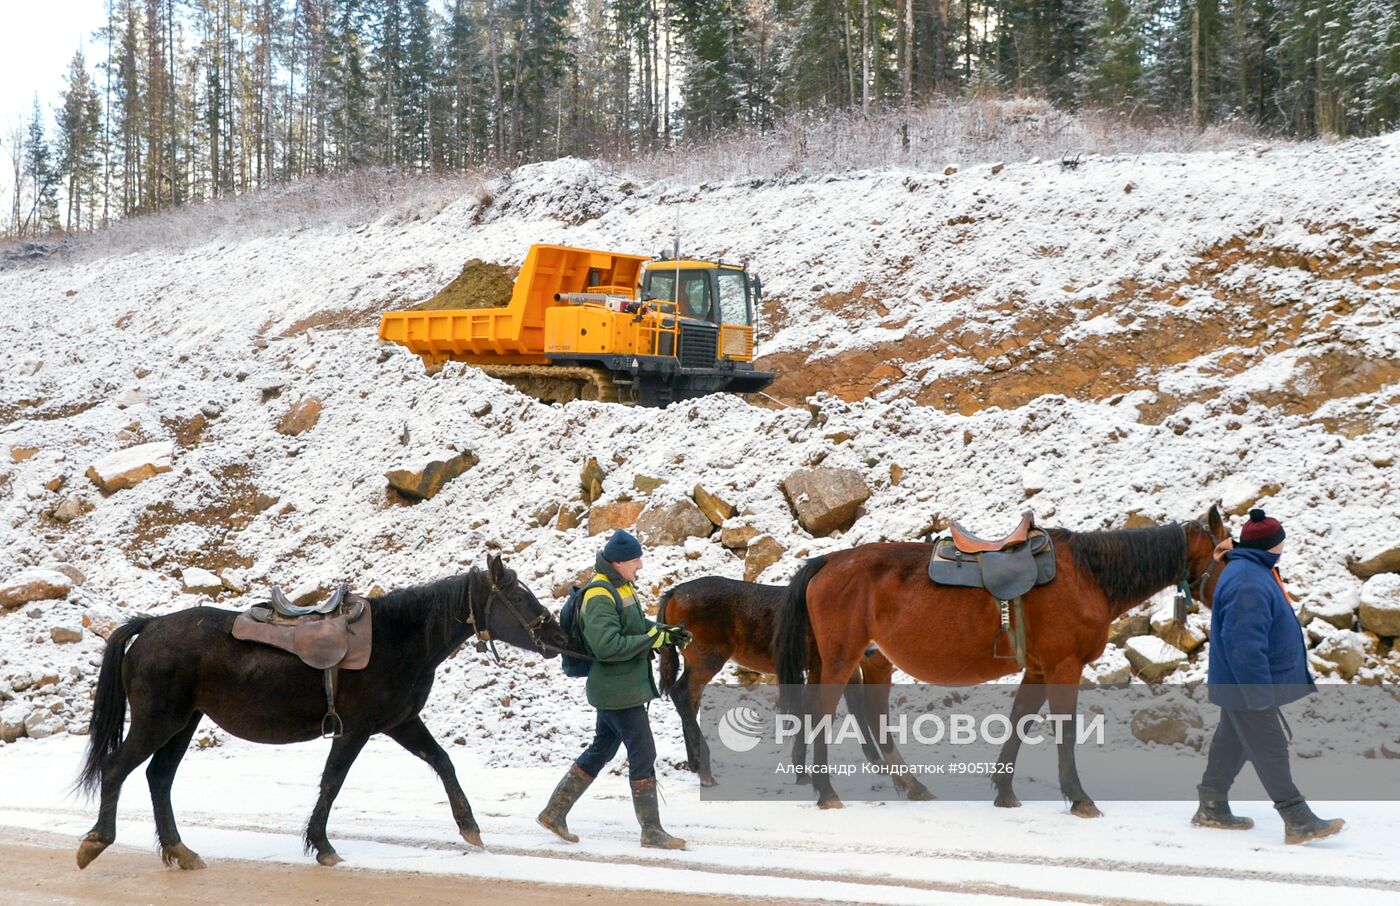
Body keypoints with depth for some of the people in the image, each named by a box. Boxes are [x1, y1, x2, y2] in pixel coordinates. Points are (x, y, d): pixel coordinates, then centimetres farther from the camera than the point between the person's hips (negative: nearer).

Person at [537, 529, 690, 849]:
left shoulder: (621, 586, 9)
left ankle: (555, 812, 26)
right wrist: (653, 640, -24)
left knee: (601, 751, 18)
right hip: (618, 692, -10)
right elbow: (607, 646, -31)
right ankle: (652, 832, 6)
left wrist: (666, 632, 6)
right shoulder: (600, 597, -22)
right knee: (643, 756, -3)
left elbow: (635, 624, 23)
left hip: (618, 689, 10)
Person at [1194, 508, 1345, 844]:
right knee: (1270, 750, -7)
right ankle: (1299, 822, -4)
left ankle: (1212, 809, 27)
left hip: (1239, 685, 11)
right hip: (1249, 688, -11)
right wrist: (1260, 694, -26)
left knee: (1232, 743, 17)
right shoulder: (1249, 585, -26)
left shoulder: (1252, 571, 10)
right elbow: (1244, 644, -30)